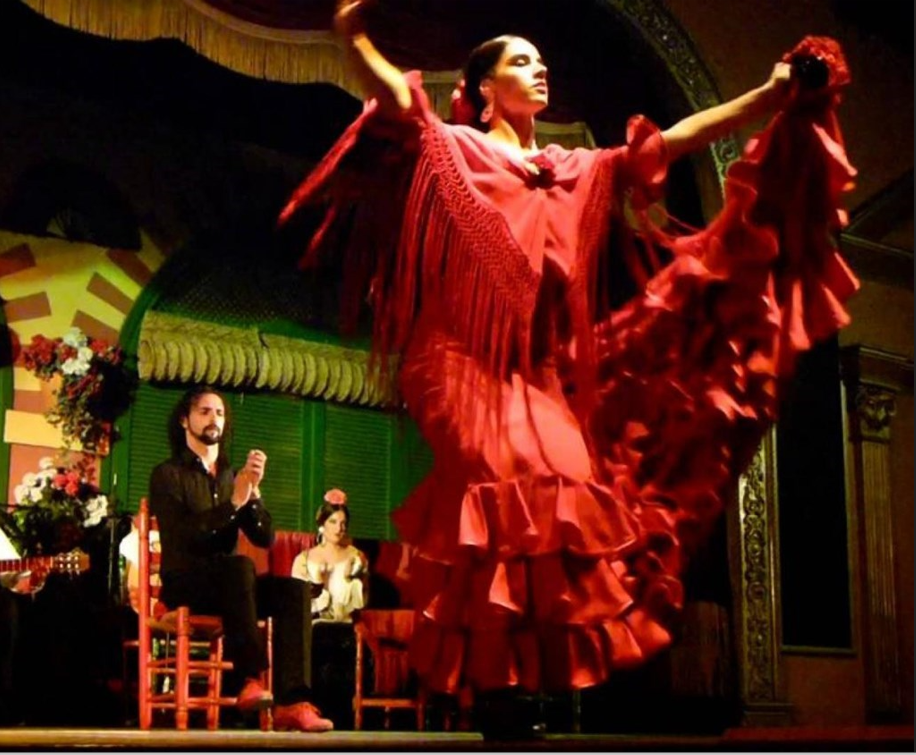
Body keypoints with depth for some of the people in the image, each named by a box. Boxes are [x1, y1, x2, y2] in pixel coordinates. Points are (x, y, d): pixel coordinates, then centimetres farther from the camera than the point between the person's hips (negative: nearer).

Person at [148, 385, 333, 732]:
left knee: (294, 589, -22)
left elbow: (265, 538, 7)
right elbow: (184, 535, -14)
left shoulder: (231, 476, 20)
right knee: (240, 565, -36)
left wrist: (253, 493, -10)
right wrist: (233, 503, -22)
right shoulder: (168, 475, 4)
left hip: (227, 586, 6)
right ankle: (250, 677, -40)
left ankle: (292, 700, -34)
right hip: (184, 584, -5)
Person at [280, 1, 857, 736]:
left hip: (552, 376, 5)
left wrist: (769, 97, 9)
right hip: (479, 370, -5)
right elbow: (398, 101, -7)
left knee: (564, 503, -7)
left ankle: (551, 687, -4)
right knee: (505, 498, -19)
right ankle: (497, 689, -16)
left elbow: (674, 140, 17)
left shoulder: (582, 171, 22)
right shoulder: (454, 150, 9)